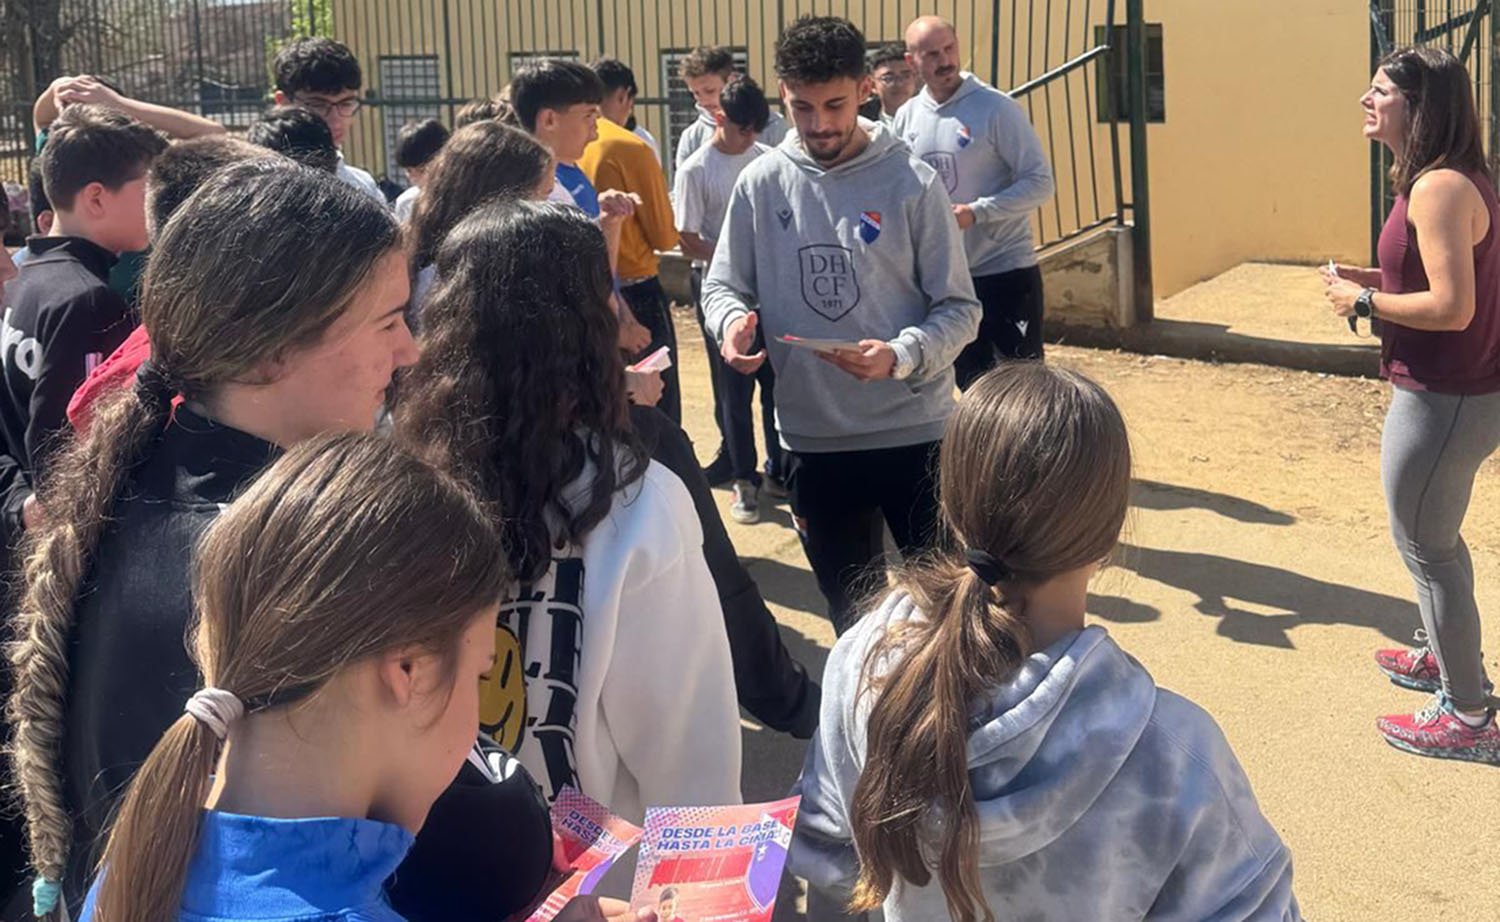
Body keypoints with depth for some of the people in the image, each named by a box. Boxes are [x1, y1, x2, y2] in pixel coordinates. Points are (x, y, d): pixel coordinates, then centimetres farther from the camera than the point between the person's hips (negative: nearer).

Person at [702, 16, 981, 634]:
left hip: (913, 432, -3)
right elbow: (722, 284, 6)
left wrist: (900, 356, -25)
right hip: (813, 438, 3)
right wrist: (732, 322, -17)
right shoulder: (762, 183, -1)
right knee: (850, 605, 19)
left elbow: (959, 309, -6)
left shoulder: (912, 184, -8)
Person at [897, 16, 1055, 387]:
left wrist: (975, 212, -22)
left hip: (1006, 270, -5)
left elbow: (1039, 183, -12)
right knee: (974, 386, 15)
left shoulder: (997, 108, -11)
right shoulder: (907, 117, 4)